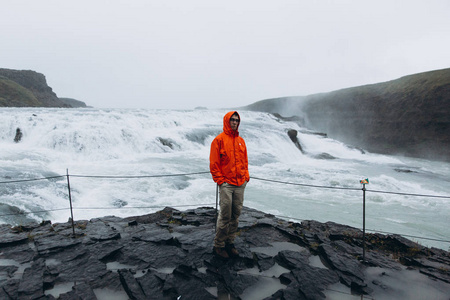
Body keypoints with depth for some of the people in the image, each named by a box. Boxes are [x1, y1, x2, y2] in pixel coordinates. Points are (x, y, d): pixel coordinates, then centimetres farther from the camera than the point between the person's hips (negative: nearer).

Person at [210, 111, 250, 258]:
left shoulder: (241, 141, 14)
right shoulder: (219, 140, -4)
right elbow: (214, 163, -6)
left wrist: (246, 176, 9)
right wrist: (220, 180, -10)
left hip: (240, 184, 6)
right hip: (226, 184, -6)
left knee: (236, 215, 11)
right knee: (225, 216, -2)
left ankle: (230, 242, 25)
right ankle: (219, 245, 14)